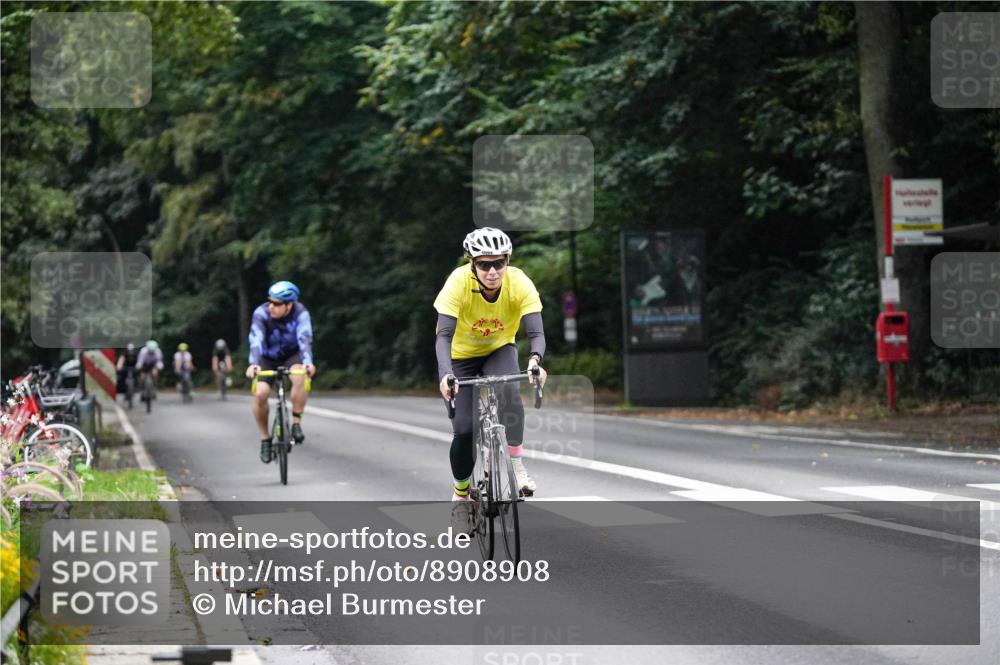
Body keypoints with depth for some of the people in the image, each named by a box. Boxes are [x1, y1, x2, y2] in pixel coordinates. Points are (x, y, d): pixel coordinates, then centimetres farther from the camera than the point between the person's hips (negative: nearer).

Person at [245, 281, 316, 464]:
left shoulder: (300, 313, -25)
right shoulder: (261, 314, -26)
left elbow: (304, 338, -39)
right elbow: (256, 341, -39)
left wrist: (308, 362, -57)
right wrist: (253, 364, -57)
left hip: (292, 355, 0)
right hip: (268, 358, 0)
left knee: (300, 377, -34)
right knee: (260, 393, -23)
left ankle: (296, 424, -19)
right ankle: (265, 438, -2)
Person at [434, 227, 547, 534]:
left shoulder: (519, 283, -27)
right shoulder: (458, 282, -30)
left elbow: (536, 333, -32)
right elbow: (444, 335, -35)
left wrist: (535, 360, -54)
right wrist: (445, 374, -53)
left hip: (500, 351, 1)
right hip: (462, 356, -1)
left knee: (509, 391, -33)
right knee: (464, 429, -12)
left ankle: (516, 464, -20)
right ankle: (460, 496, 11)